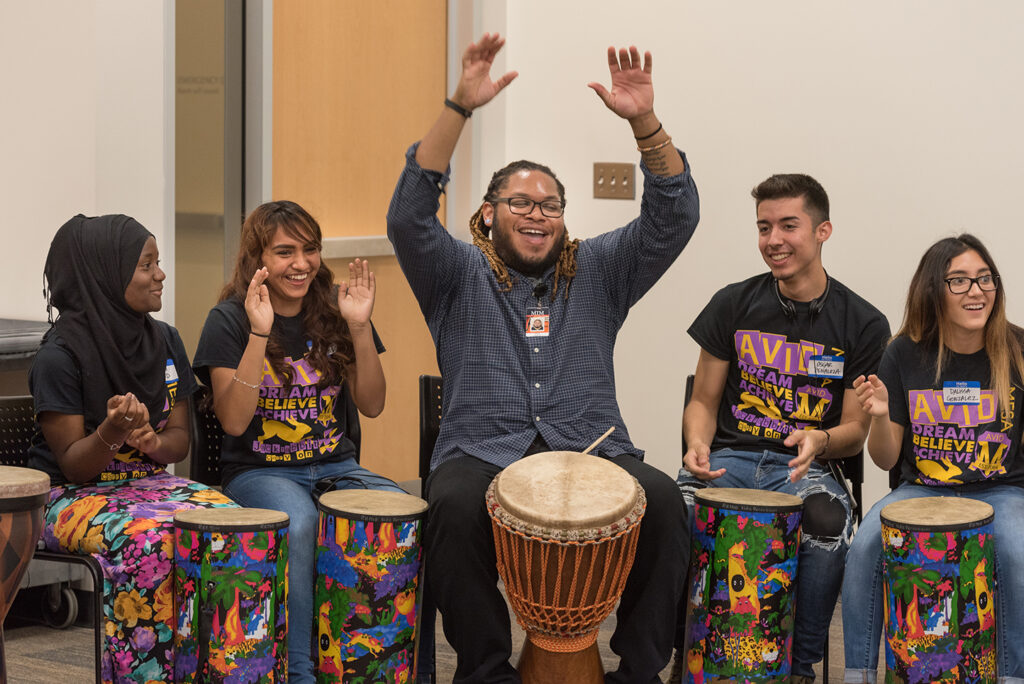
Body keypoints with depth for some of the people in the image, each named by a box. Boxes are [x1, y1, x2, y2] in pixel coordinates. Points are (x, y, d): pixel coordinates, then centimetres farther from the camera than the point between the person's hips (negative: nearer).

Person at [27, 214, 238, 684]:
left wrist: (155, 443, -14)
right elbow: (72, 466, -10)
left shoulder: (165, 341, 7)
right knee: (149, 540, -36)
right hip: (74, 497, -6)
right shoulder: (61, 356, -12)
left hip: (149, 480, 6)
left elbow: (180, 438, 10)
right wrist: (112, 432, -31)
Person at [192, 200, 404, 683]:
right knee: (297, 524, -37)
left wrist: (359, 327, -12)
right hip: (258, 472, -4)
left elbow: (372, 405, 1)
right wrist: (259, 335, -22)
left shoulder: (335, 310, 6)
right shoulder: (230, 321, -4)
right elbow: (233, 421, -15)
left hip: (335, 466, 4)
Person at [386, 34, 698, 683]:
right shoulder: (459, 277, 12)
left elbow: (673, 217, 5)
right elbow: (409, 216, -6)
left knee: (663, 499, -29)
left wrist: (644, 121, -12)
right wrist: (460, 108, -16)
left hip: (591, 449, 2)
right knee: (455, 505, -36)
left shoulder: (597, 271, 17)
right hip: (483, 451, -1)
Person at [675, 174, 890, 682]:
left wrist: (820, 441, -20)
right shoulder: (734, 305, 6)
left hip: (805, 467, -1)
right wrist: (698, 445, -12)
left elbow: (855, 430, 4)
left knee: (829, 523, -36)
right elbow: (704, 402, 11)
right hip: (729, 456, 1)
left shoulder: (863, 325, 1)